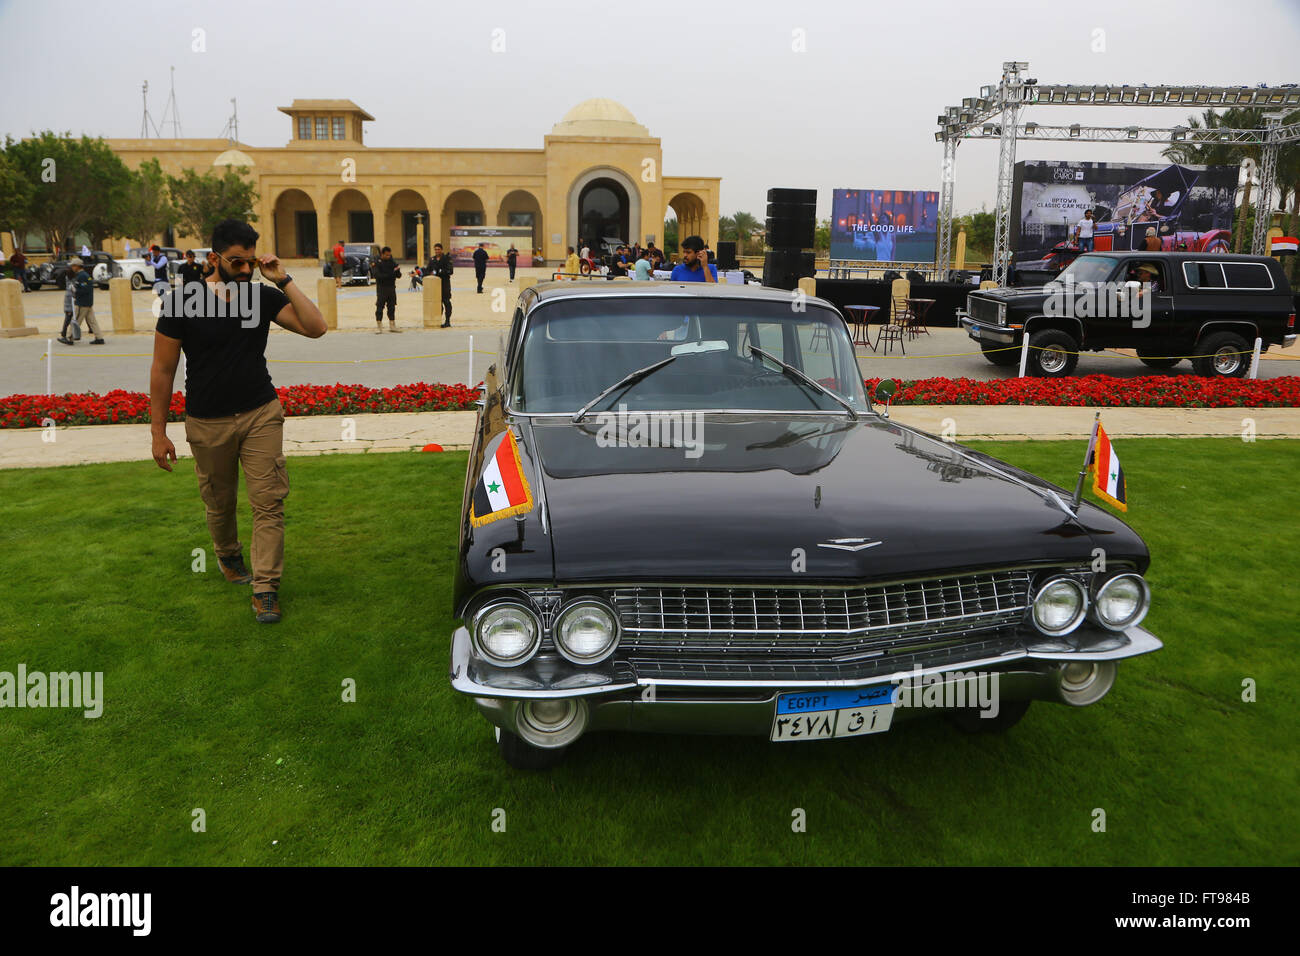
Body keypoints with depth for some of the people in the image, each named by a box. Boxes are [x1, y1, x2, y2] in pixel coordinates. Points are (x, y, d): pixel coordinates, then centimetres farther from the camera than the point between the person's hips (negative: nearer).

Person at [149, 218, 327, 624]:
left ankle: (265, 587, 1)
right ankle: (228, 556, 45)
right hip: (207, 423, -1)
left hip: (262, 414, 1)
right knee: (220, 503, 15)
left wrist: (284, 281, -17)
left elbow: (315, 327, -11)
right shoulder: (183, 303, -9)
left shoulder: (263, 296, -2)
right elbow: (163, 370, -5)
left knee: (269, 502, -5)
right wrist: (159, 432, -5)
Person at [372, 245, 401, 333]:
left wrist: (397, 271, -18)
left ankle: (392, 326, 18)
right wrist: (389, 275, -26)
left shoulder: (392, 262, 7)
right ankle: (378, 326, 3)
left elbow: (399, 275, 6)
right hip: (381, 287, -4)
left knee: (392, 307, 9)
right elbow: (377, 275, -18)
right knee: (380, 307, -3)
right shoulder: (378, 263, -6)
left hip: (391, 287, 4)